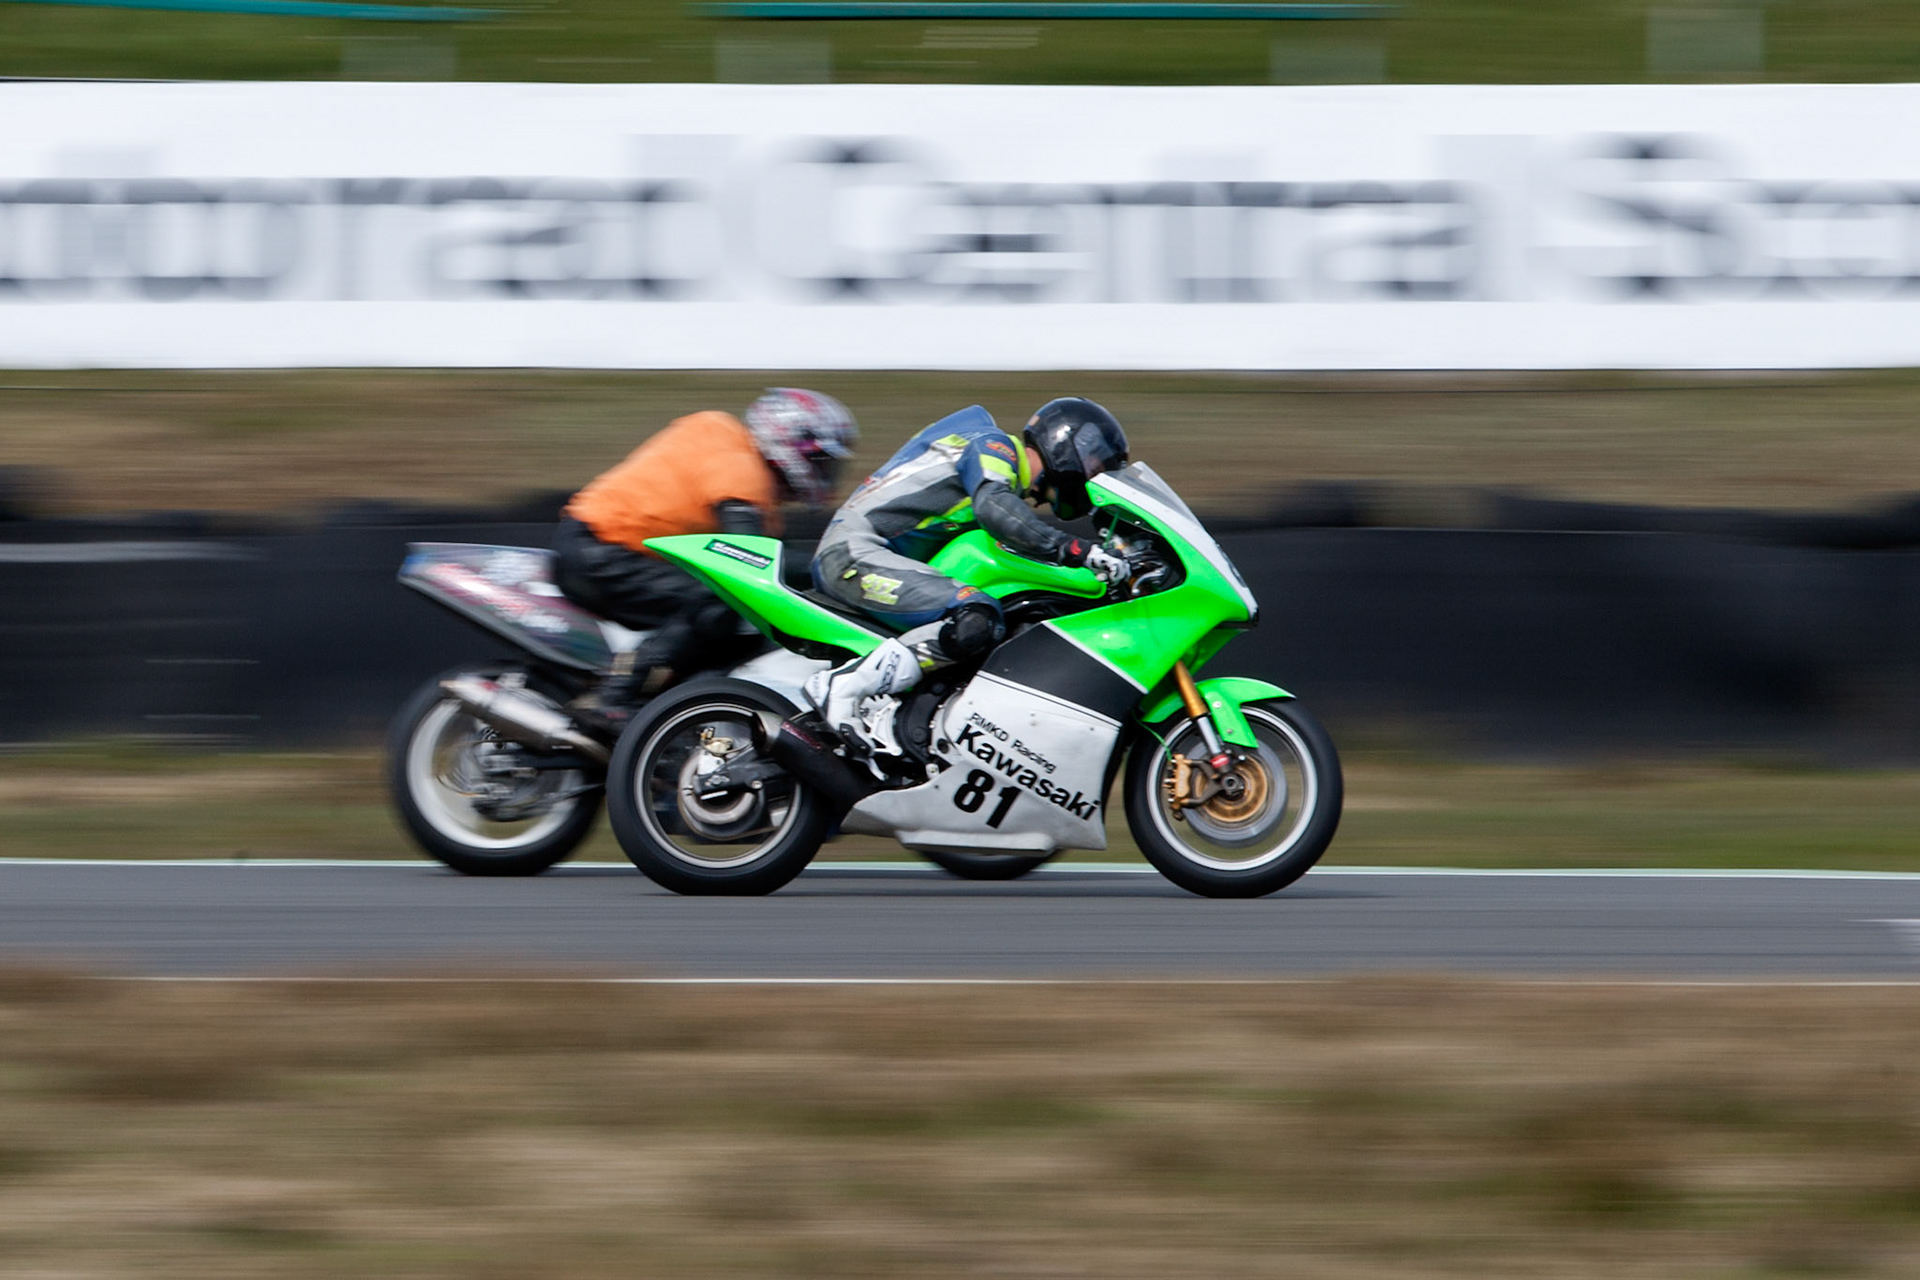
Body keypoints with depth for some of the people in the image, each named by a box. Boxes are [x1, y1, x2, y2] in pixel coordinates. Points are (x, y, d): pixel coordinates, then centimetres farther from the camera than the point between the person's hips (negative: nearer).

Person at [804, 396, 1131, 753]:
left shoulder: (1010, 483, 24)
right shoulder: (992, 446, -7)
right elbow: (993, 507, -27)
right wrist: (1077, 550, -33)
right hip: (854, 555, -11)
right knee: (977, 621, -30)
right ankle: (841, 686, -31)